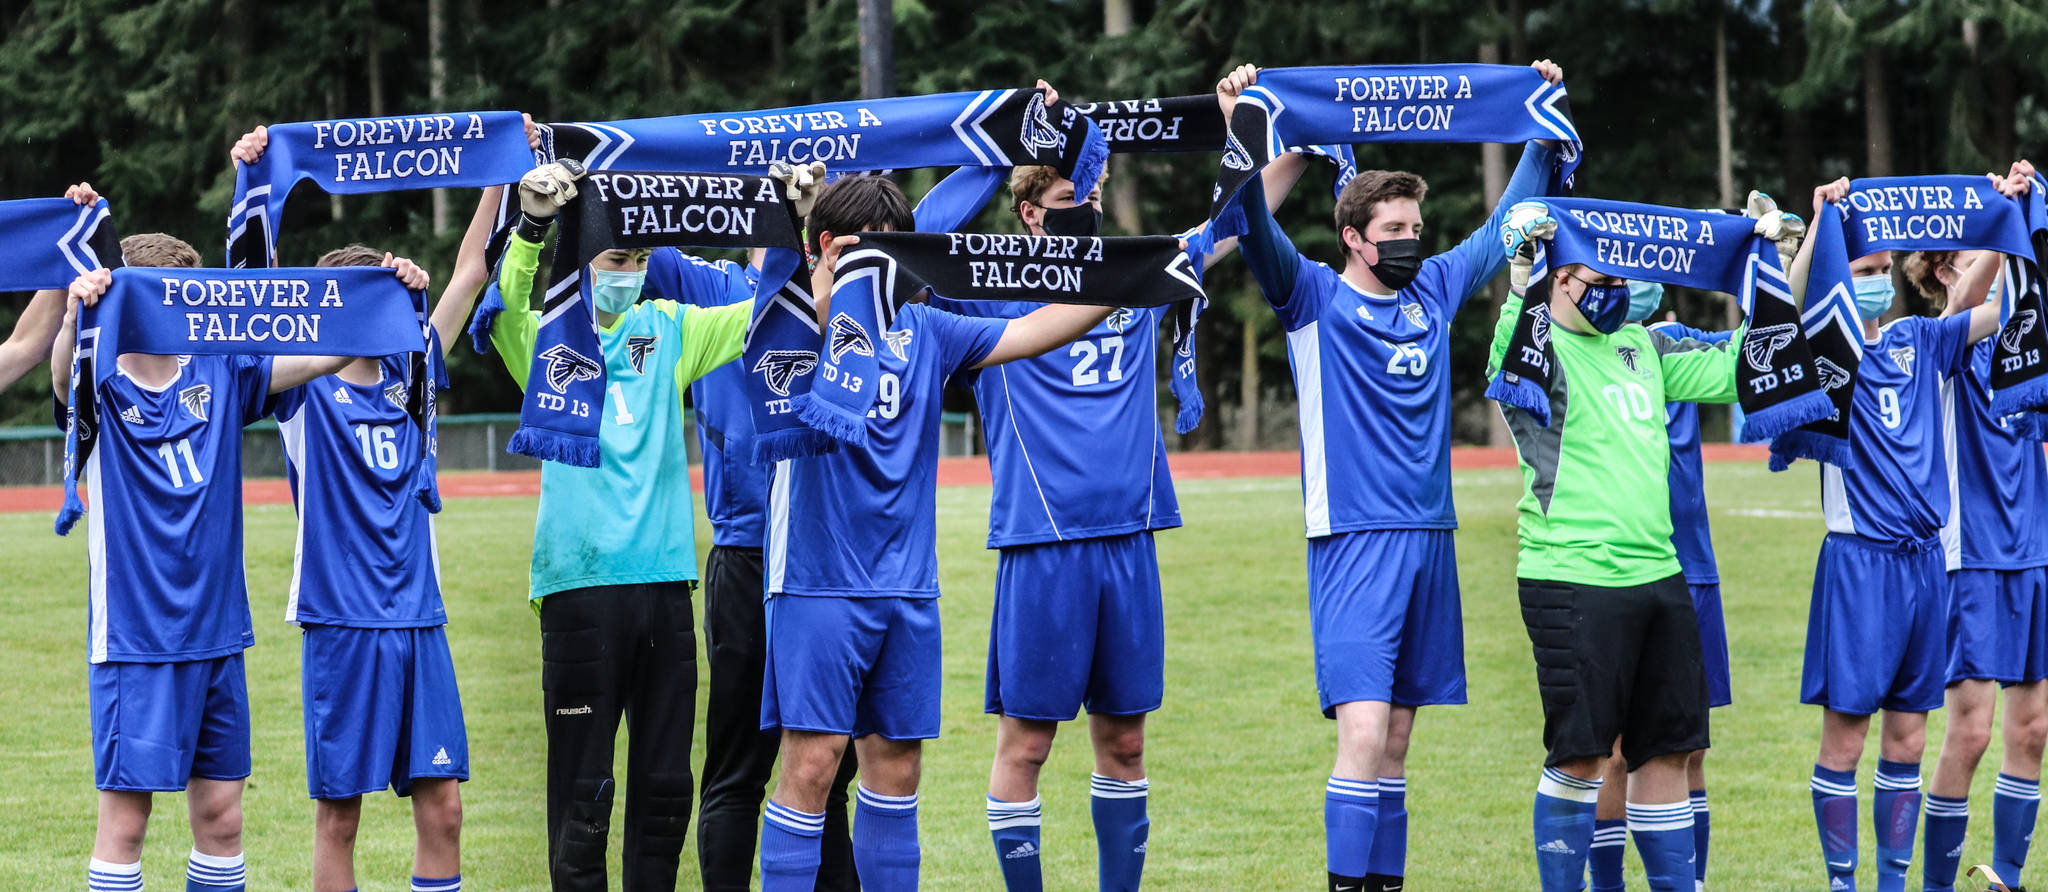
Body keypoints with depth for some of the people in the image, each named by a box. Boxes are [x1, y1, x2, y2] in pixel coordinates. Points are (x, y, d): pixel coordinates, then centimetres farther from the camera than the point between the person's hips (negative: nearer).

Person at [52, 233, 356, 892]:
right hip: (134, 638, -4)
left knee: (221, 815, 8)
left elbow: (320, 357, 2)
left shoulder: (219, 376, 6)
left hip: (217, 635, 5)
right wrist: (75, 317, -50)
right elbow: (65, 376, -29)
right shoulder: (103, 391, -7)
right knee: (125, 816, -5)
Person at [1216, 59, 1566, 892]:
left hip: (1429, 536, 6)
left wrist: (1545, 129, 24)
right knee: (1363, 733, -15)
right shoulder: (1314, 297, -2)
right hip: (1353, 541, -6)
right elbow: (1254, 230, -17)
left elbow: (1504, 226, 26)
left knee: (1395, 741, 9)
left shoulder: (1434, 291, 13)